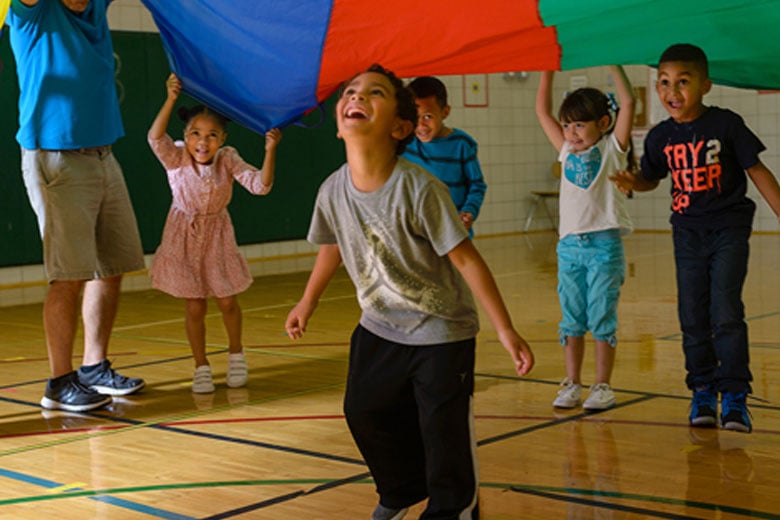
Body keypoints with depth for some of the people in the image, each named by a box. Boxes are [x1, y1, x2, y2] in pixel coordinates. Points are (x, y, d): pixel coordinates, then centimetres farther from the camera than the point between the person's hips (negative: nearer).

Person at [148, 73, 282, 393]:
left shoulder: (228, 159, -13)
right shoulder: (176, 158, -16)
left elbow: (260, 185, -20)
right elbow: (156, 138, -36)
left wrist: (270, 150, -33)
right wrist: (171, 99, -44)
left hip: (217, 237, 1)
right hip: (185, 238, -1)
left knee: (227, 301, 8)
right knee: (194, 307, 2)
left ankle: (235, 354, 33)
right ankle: (201, 367, 17)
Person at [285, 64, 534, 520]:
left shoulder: (420, 189, -28)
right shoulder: (333, 191, -12)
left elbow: (465, 257, -24)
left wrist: (506, 330, -22)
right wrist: (308, 303, 19)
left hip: (442, 331, -5)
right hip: (379, 328, 6)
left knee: (443, 428, -6)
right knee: (364, 412, 13)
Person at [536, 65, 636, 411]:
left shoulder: (612, 149, 1)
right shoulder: (567, 151, 13)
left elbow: (628, 102, -10)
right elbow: (543, 111, 14)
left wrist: (613, 64, -7)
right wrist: (548, 71, 8)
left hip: (604, 243, -4)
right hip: (569, 244, 5)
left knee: (602, 318, 0)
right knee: (571, 320, 8)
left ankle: (603, 386, 8)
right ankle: (572, 384, 16)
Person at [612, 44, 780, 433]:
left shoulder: (725, 124, -10)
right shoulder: (661, 137, 0)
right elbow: (652, 178, 14)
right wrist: (632, 182, -9)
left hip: (729, 229, -4)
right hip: (687, 232, 4)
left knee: (726, 313, -10)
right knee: (693, 317, 7)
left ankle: (734, 395, 0)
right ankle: (703, 393, 20)